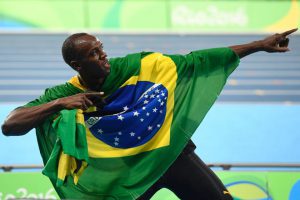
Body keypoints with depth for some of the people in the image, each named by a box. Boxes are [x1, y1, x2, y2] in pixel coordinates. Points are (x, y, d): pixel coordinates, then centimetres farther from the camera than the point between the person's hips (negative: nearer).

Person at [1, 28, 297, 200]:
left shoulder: (132, 68, -13)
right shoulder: (62, 95, -13)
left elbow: (194, 62, -10)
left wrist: (259, 45, -12)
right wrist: (59, 103, -34)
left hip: (172, 153, 1)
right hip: (129, 171, -1)